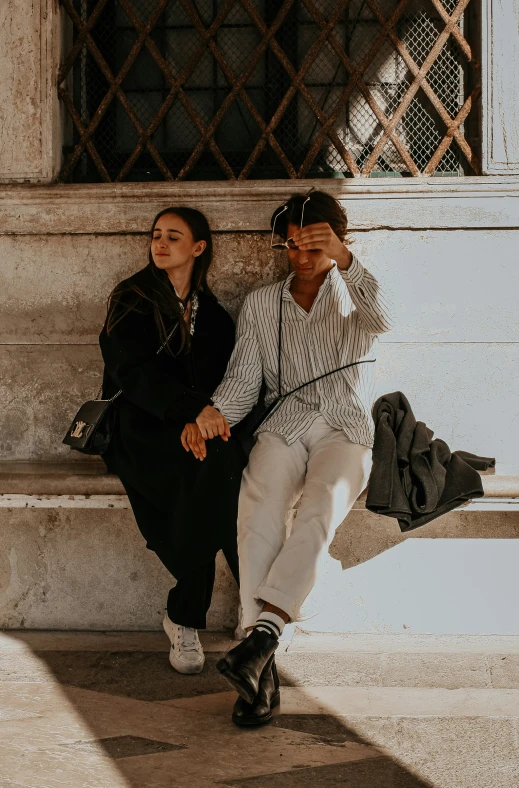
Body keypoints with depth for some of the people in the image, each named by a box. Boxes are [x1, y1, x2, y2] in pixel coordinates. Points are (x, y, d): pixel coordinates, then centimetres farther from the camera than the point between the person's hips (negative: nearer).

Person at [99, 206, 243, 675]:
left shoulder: (212, 313, 17)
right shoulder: (133, 302, 6)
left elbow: (218, 381, 5)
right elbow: (137, 373, -10)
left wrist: (199, 419, -19)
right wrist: (193, 408, -29)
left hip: (196, 427, 3)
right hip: (142, 431, -3)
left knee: (219, 465, -33)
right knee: (217, 465, -33)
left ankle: (185, 616, -23)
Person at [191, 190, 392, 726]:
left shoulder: (353, 295, 14)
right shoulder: (260, 304, 19)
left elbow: (381, 319, -11)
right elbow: (244, 378, 10)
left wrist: (344, 260, -27)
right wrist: (216, 410, -14)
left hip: (345, 431, -1)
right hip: (284, 427, 1)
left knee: (320, 508, -35)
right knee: (259, 506, -32)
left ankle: (261, 637, -45)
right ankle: (263, 671, -39)